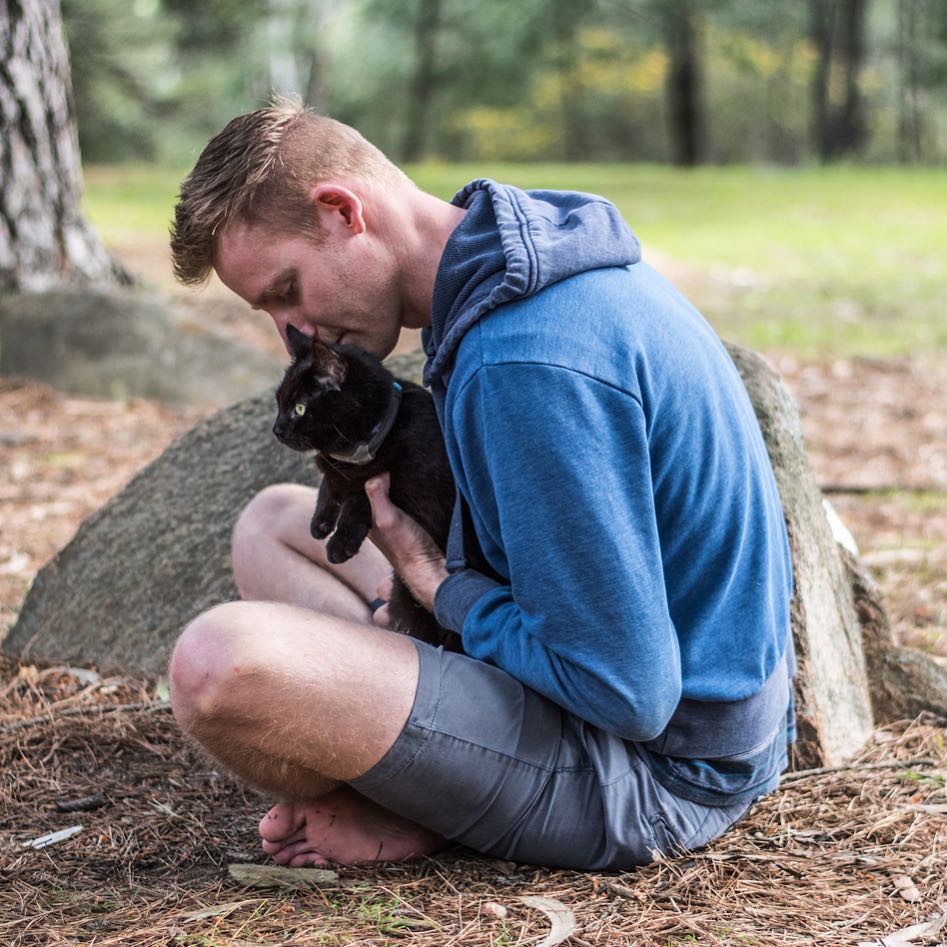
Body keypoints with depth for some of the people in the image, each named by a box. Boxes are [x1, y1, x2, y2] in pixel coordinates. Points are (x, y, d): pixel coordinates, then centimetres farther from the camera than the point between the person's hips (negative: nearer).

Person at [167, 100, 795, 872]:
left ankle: (410, 821, -1)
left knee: (221, 661, -30)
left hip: (657, 763, -11)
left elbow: (629, 696, -26)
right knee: (273, 522, 19)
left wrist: (437, 583, -12)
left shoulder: (526, 364, -28)